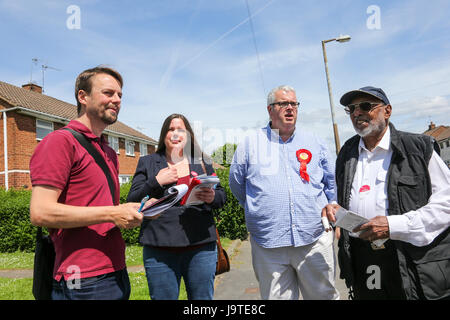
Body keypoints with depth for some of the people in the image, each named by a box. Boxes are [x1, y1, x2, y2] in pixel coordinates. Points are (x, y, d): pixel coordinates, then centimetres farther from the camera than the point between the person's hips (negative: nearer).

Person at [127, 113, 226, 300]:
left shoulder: (202, 162, 12)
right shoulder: (147, 163, 9)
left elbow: (222, 196, 13)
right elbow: (132, 201, 3)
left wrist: (212, 197, -10)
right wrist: (156, 182, -12)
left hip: (201, 246, 1)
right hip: (160, 248, -1)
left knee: (202, 297, 10)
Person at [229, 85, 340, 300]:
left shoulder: (314, 142, 10)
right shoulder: (251, 143, 3)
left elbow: (332, 181, 19)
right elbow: (237, 184, 12)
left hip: (315, 241, 2)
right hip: (268, 245, -1)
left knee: (325, 295, 14)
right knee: (276, 296, 11)